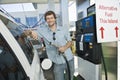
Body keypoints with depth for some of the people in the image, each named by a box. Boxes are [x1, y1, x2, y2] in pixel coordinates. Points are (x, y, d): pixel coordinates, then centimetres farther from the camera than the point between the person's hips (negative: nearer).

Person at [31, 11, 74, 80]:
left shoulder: (64, 29, 0)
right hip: (57, 63, -1)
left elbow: (70, 41, 4)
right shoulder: (42, 30, -2)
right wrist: (32, 33, -30)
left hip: (69, 60, 2)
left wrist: (65, 47, -16)